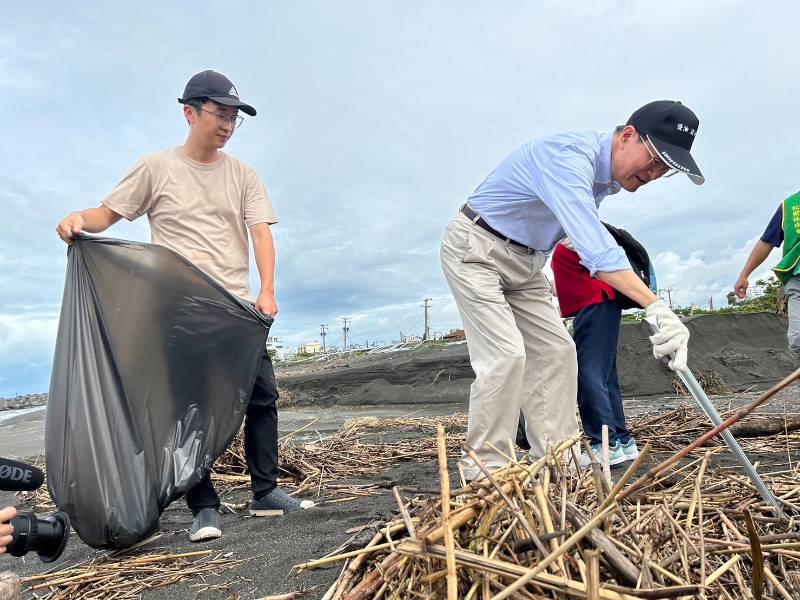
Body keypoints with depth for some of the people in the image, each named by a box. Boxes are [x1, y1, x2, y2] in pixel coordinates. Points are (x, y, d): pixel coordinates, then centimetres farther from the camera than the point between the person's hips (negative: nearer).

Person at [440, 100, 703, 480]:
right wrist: (656, 307, -51)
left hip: (525, 262, 9)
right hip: (475, 249, -9)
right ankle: (485, 471, -8)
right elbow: (594, 247, -44)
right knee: (506, 355, -18)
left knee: (556, 352, 1)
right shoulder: (567, 157, -29)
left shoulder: (611, 175, 2)